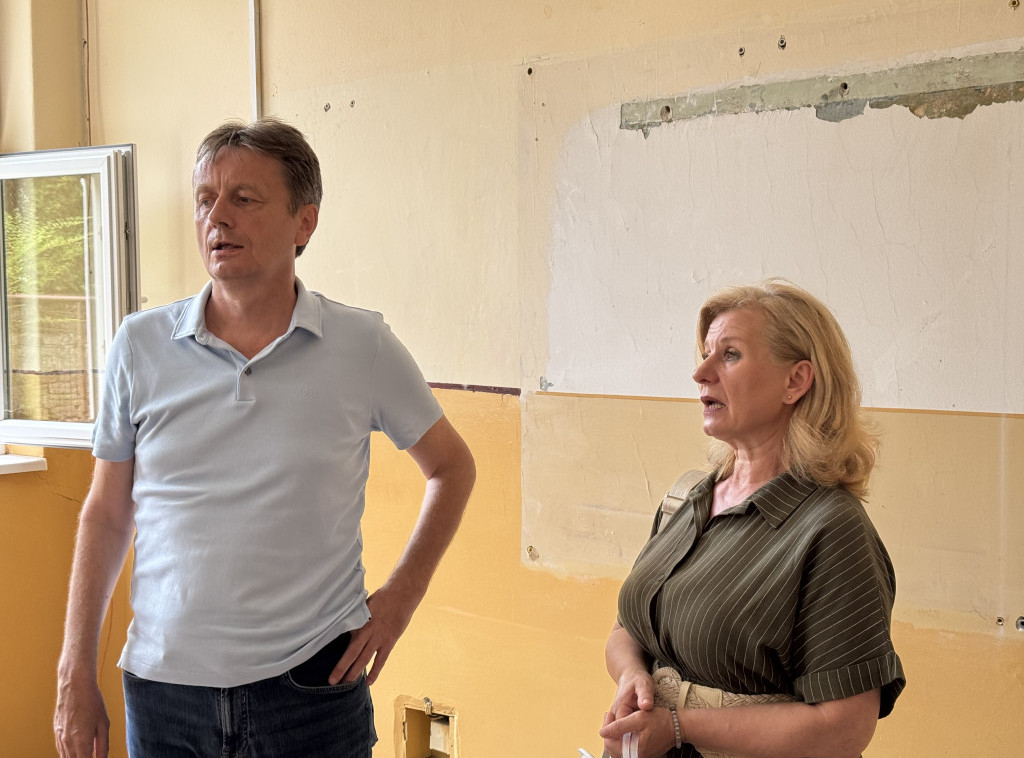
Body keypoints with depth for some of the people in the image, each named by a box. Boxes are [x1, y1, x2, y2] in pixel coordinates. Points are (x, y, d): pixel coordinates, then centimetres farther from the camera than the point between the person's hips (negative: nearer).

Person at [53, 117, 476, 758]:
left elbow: (452, 468, 9)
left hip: (311, 682, -2)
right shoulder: (141, 345, 0)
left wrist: (401, 597, 0)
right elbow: (107, 514, 7)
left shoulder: (364, 347, -5)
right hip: (164, 687, 2)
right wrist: (76, 675, 5)